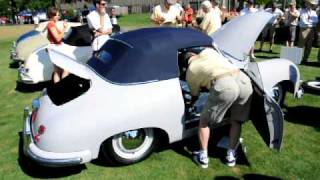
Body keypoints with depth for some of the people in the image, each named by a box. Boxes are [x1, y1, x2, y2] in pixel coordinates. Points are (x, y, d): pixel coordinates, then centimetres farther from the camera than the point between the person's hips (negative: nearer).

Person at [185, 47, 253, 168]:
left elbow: (195, 96, 36)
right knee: (236, 121, 26)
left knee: (204, 121, 18)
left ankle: (203, 157, 27)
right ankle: (231, 155, 31)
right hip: (244, 80, 5)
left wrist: (190, 104, 57)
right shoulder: (207, 51, 30)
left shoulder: (190, 72, 22)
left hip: (224, 86, -4)